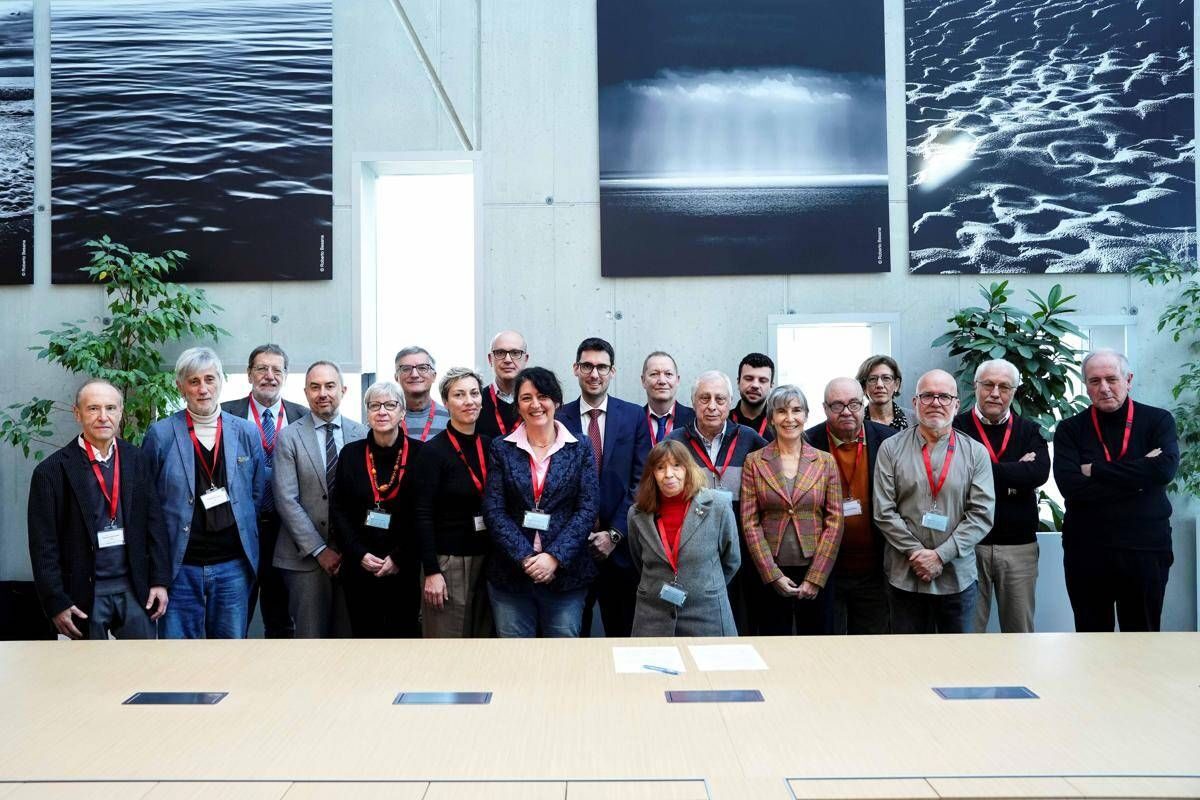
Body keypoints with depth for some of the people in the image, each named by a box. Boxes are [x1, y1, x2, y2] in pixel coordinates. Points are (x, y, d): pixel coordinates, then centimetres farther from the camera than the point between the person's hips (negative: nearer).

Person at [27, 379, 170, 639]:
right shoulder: (51, 471, -5)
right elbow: (44, 545, -5)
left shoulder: (136, 460, 4)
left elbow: (154, 522, 5)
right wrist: (56, 603, -7)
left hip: (134, 587, 2)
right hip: (84, 592, -2)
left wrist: (160, 580, 1)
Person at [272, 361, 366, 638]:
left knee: (350, 632, 8)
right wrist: (319, 550, -11)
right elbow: (287, 500, -7)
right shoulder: (288, 437, -2)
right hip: (305, 557, -2)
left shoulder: (362, 434, 3)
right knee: (311, 634, 3)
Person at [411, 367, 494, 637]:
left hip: (487, 559, 5)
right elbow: (423, 516, -11)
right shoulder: (433, 451, -8)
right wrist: (431, 571, -15)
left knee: (484, 633, 10)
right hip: (448, 561, -5)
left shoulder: (490, 446, 7)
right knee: (447, 635, 1)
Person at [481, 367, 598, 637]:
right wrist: (525, 558, -13)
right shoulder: (501, 449, 4)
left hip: (566, 573, 0)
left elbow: (587, 510, -3)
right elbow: (493, 510, -3)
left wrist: (555, 557, -14)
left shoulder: (580, 451, 3)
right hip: (510, 574, 0)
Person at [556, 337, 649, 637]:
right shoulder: (558, 419, 2)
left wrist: (614, 534, -9)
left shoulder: (634, 417, 2)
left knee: (622, 632, 9)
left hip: (619, 545, 0)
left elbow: (640, 482, -2)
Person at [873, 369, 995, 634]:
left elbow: (982, 513, -6)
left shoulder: (976, 453, 1)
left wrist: (941, 555, -13)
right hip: (905, 575, -1)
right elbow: (884, 512, -5)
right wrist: (916, 553, -12)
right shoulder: (891, 449, -1)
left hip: (957, 575, 1)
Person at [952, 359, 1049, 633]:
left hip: (1020, 545, 3)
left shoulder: (1029, 430, 9)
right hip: (969, 544, -2)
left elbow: (1039, 472, -10)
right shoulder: (957, 428, 0)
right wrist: (1017, 471, -13)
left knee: (1020, 628, 12)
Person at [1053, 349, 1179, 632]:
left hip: (1146, 549, 0)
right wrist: (1138, 476, -14)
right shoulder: (1070, 429, 2)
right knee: (1091, 632, 11)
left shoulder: (1159, 420, 2)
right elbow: (1070, 485, -13)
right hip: (1086, 551, 0)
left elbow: (1165, 469, -16)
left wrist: (1096, 470, -13)